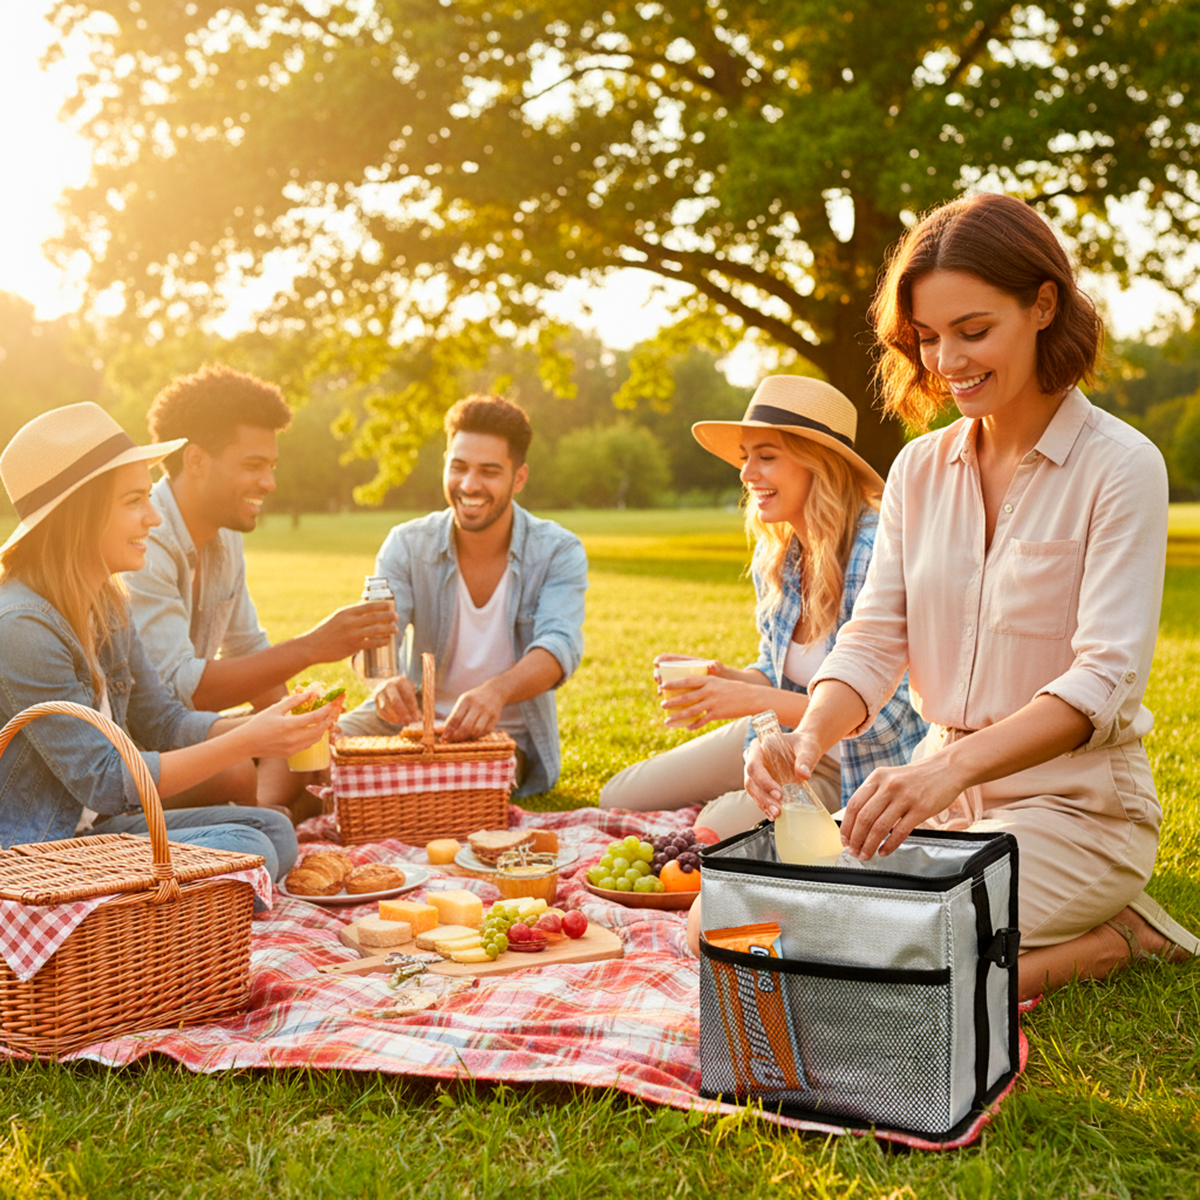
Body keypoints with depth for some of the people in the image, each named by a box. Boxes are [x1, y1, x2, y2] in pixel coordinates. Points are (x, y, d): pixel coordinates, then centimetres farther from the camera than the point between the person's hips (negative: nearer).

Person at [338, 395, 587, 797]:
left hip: (508, 732, -1)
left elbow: (559, 647, -25)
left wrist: (497, 691, -48)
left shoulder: (558, 552, -10)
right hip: (415, 717, 2)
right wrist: (384, 680, -43)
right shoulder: (407, 545, -4)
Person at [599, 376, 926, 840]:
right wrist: (721, 679, -11)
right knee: (618, 798, 3)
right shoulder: (774, 554, -1)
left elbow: (885, 714, -27)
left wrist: (754, 699, -30)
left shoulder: (875, 555, -26)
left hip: (863, 763, -7)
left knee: (717, 829, -28)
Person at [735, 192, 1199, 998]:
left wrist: (954, 765, -36)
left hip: (1077, 804, -6)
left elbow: (1108, 676, -20)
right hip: (944, 788, 6)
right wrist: (811, 736, -21)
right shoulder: (920, 470, 6)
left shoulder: (1120, 466, -11)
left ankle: (1114, 938, -1)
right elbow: (872, 639, 2)